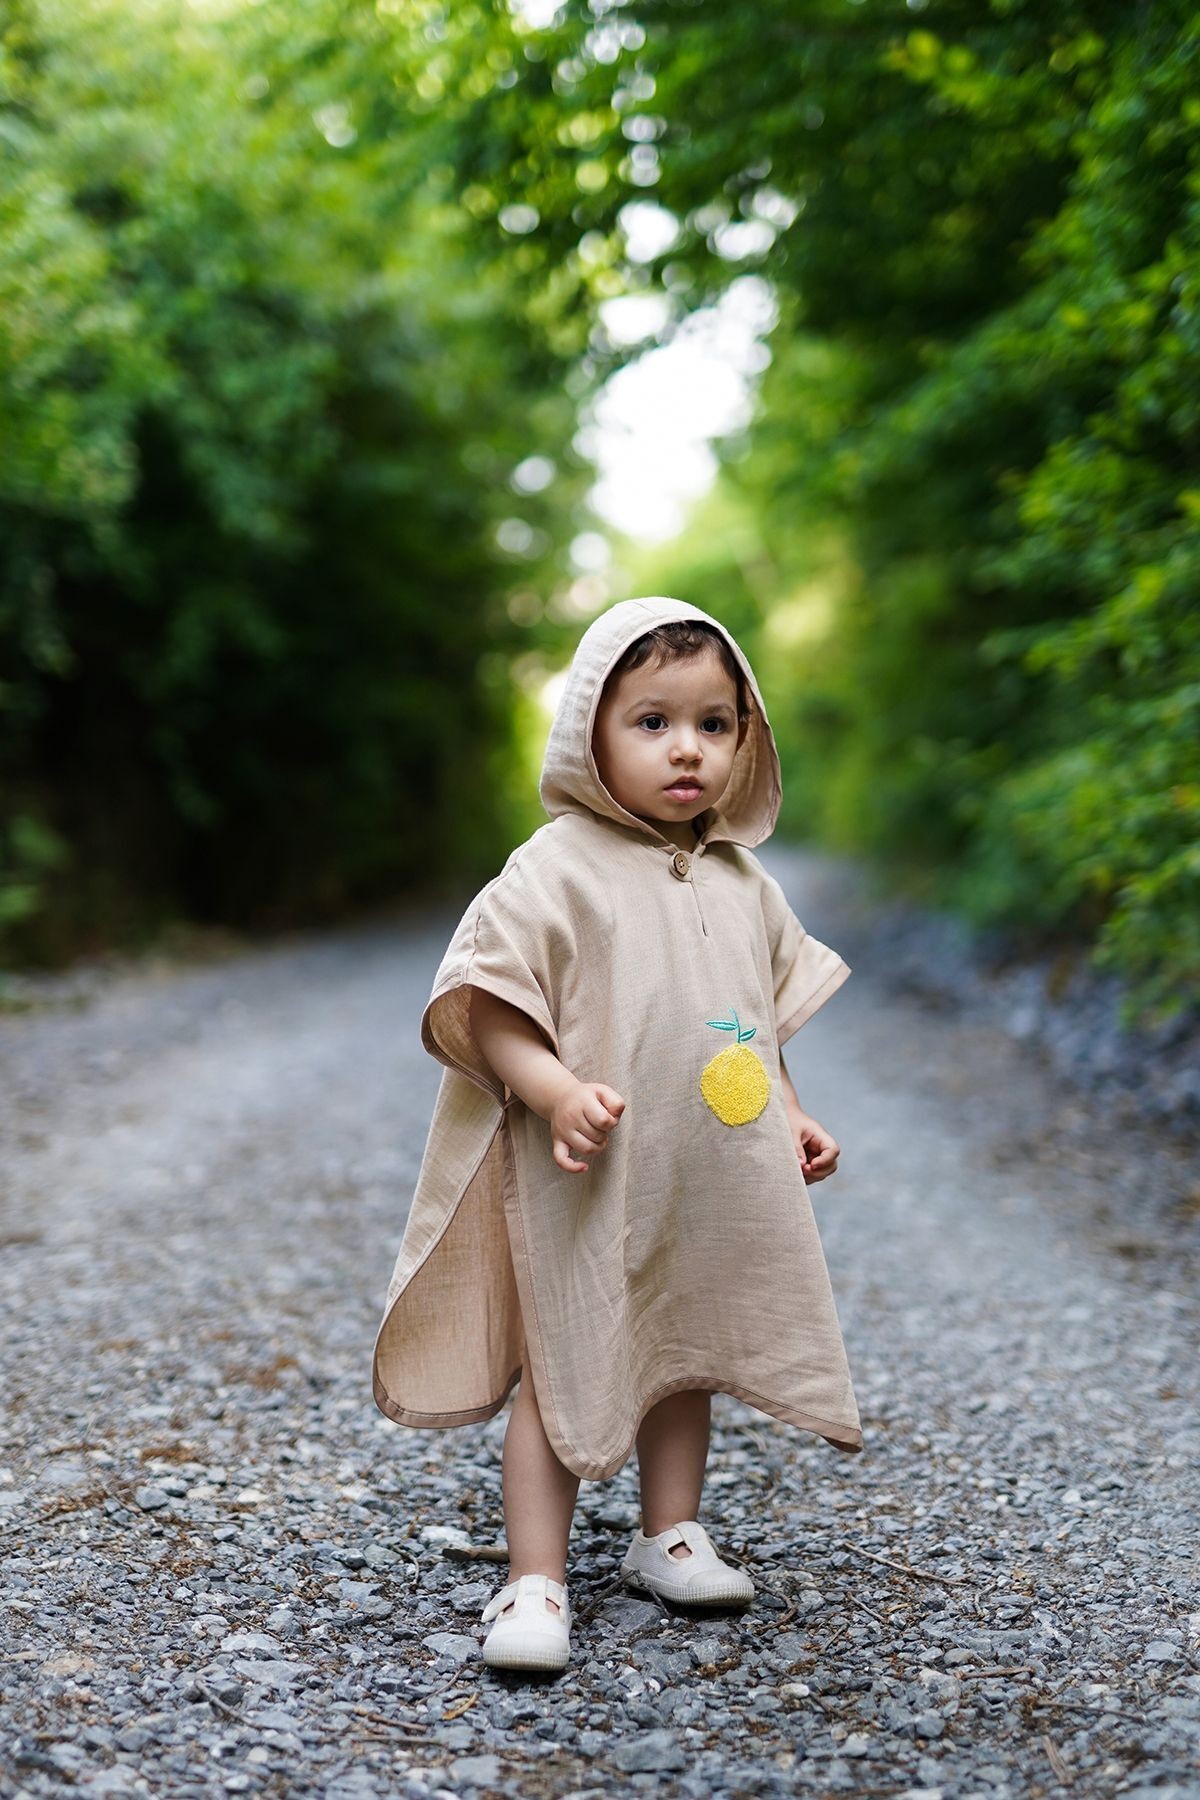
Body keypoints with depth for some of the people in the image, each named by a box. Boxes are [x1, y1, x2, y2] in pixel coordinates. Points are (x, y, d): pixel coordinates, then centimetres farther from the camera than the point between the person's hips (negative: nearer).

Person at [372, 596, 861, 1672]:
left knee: (685, 1356, 18)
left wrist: (788, 1115, 11)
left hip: (713, 1185, 6)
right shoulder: (557, 870, -12)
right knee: (563, 1373, 0)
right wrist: (556, 1092, -27)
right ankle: (536, 1580, 10)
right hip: (587, 1183, -6)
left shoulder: (743, 883, 8)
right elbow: (483, 1009, -15)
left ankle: (670, 1536, 35)